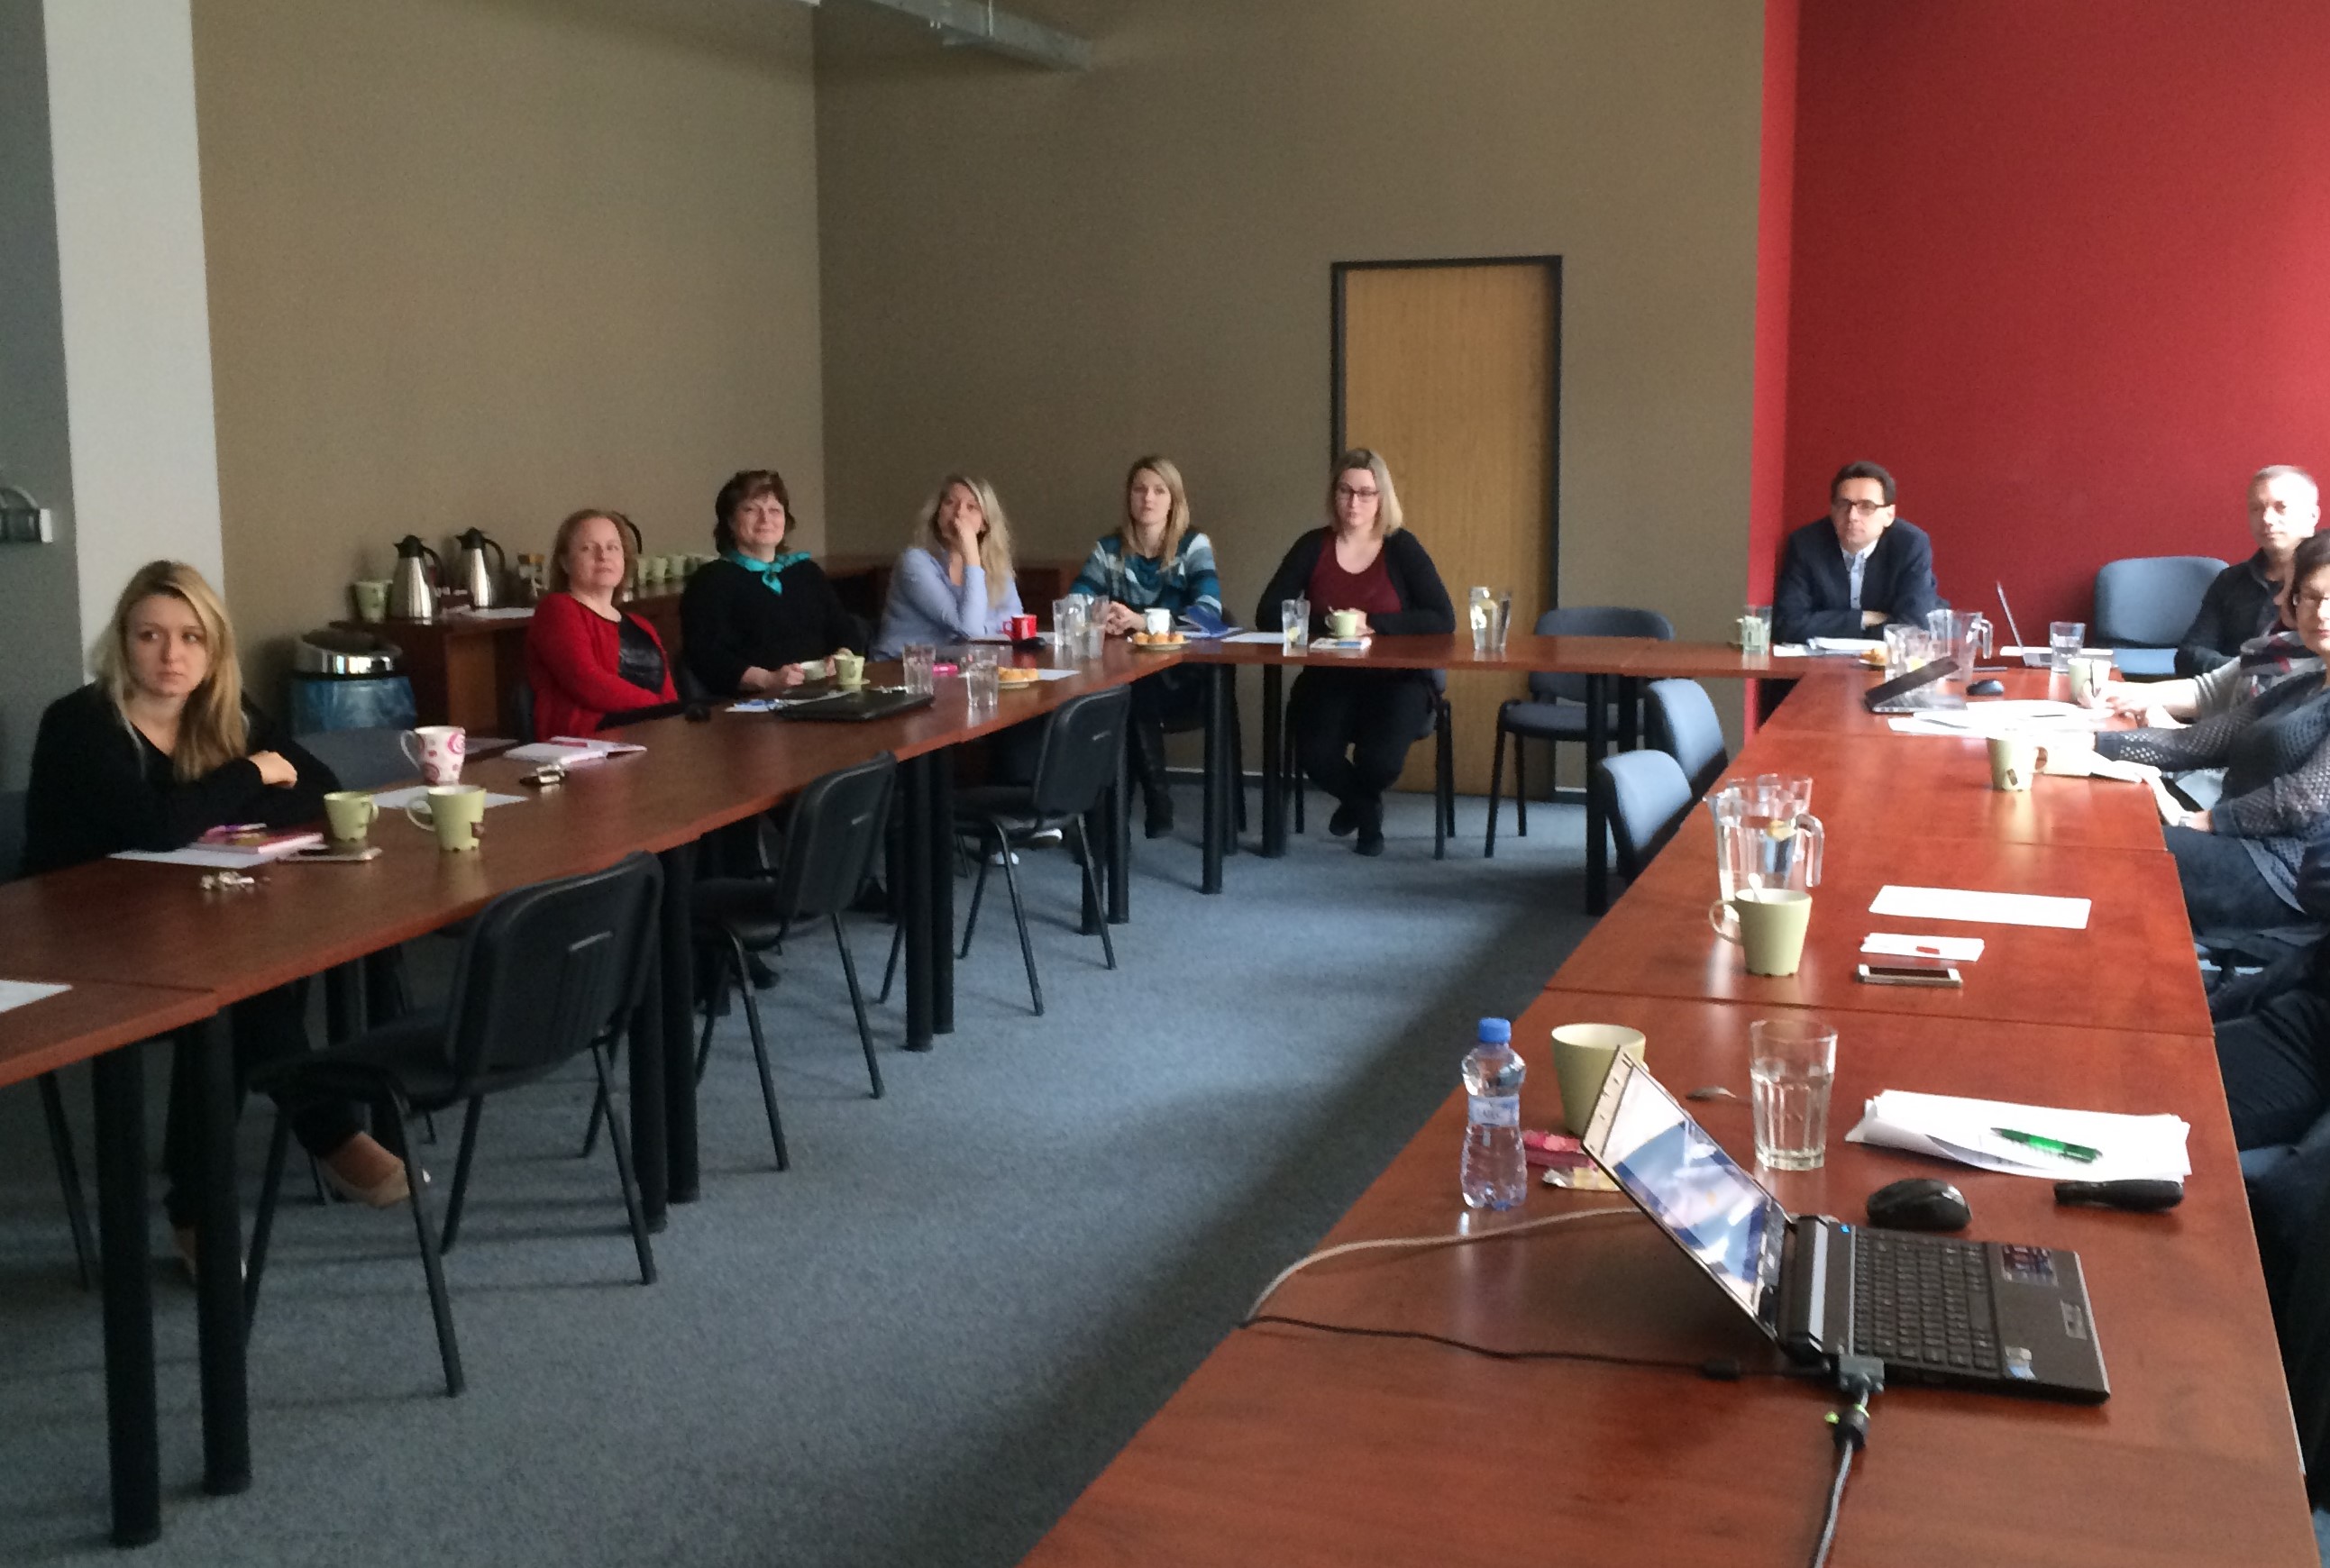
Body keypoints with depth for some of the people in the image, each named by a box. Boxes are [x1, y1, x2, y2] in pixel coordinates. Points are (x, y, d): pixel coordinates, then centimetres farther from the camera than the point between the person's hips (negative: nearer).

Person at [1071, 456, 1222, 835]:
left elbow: (1210, 610, -17)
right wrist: (1097, 618, -26)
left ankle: (1156, 799, -14)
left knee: (1138, 694, -32)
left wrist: (1142, 621, -31)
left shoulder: (1193, 546, -1)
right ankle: (1155, 801, -19)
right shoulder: (1109, 549, 7)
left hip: (1182, 678, -2)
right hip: (1125, 680, 2)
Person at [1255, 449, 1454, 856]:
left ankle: (1356, 802, 14)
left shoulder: (1401, 547, -2)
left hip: (1394, 680, -2)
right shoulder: (1313, 547, 3)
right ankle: (1367, 808, 13)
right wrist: (1324, 621, -18)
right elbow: (1268, 613, -2)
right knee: (1315, 755, -27)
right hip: (1327, 678, 2)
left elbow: (1442, 621, -9)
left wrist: (1372, 623, -20)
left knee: (1380, 761, -29)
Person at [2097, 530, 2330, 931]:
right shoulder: (2294, 691, 19)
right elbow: (2193, 743, 12)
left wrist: (2206, 820, -12)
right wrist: (2091, 742, 1)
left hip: (2285, 869, -8)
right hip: (2241, 846, 8)